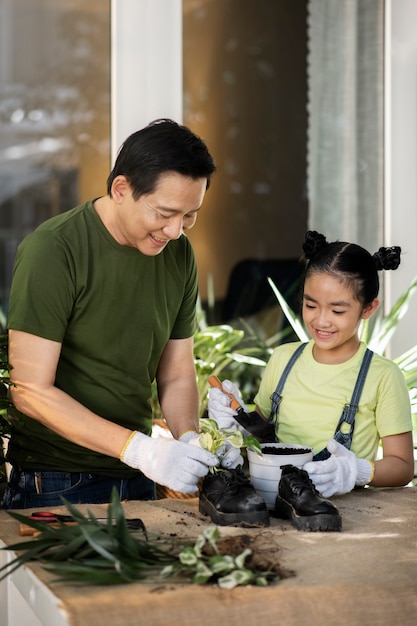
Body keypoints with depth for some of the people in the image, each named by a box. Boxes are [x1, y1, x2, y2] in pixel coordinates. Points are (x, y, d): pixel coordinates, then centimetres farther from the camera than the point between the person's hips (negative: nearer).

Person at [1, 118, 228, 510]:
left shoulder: (179, 254, 2)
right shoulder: (52, 251, -18)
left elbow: (176, 375, 7)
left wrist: (190, 439, -13)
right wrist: (139, 448, -27)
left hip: (136, 478, 6)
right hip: (55, 485, -5)